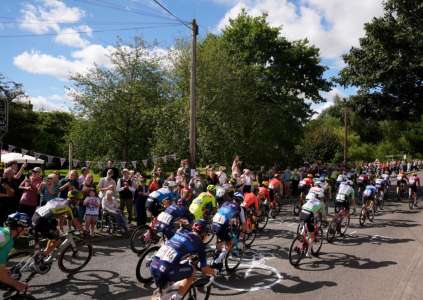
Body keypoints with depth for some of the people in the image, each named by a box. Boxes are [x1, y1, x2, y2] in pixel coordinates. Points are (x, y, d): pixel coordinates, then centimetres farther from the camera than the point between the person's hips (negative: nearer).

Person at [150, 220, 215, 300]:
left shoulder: (180, 232, 21)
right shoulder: (199, 243, 7)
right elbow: (204, 268, 13)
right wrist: (212, 272, 35)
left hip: (153, 266, 6)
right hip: (166, 271, -6)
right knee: (191, 272, 20)